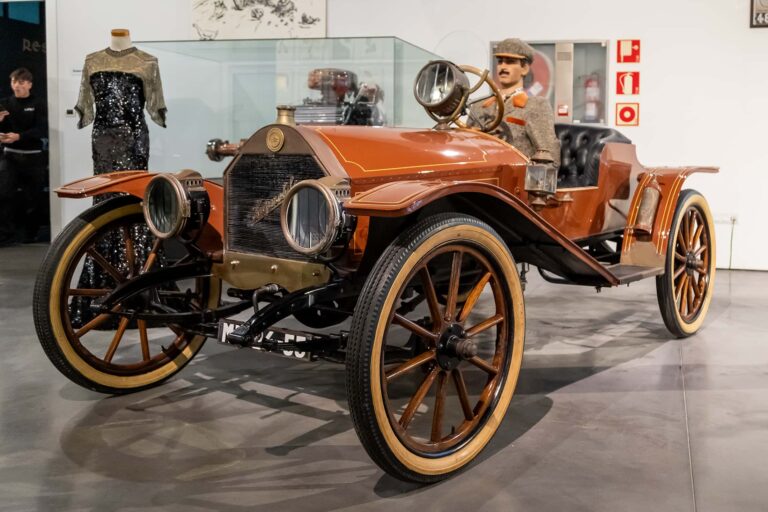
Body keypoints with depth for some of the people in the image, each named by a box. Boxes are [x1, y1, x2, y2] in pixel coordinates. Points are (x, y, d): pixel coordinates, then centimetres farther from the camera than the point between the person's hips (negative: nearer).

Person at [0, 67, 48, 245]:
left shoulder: (38, 105, -2)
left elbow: (42, 131, -13)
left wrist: (19, 136, -26)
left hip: (34, 157, -1)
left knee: (34, 196, 7)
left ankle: (29, 233, 23)